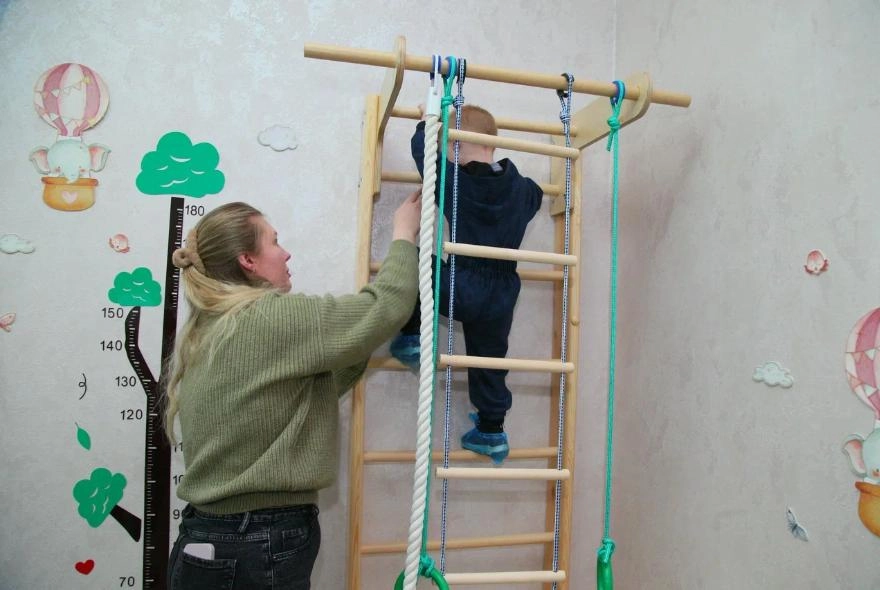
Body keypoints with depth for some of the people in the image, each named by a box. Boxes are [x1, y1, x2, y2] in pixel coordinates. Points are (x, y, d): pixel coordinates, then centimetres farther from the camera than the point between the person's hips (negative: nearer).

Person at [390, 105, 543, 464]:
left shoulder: (452, 179, -8)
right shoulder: (522, 189, 5)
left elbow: (422, 148, 8)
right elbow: (536, 195, 29)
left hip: (460, 288, -4)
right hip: (502, 296, 5)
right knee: (489, 361, 18)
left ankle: (411, 339, 17)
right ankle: (491, 432, 28)